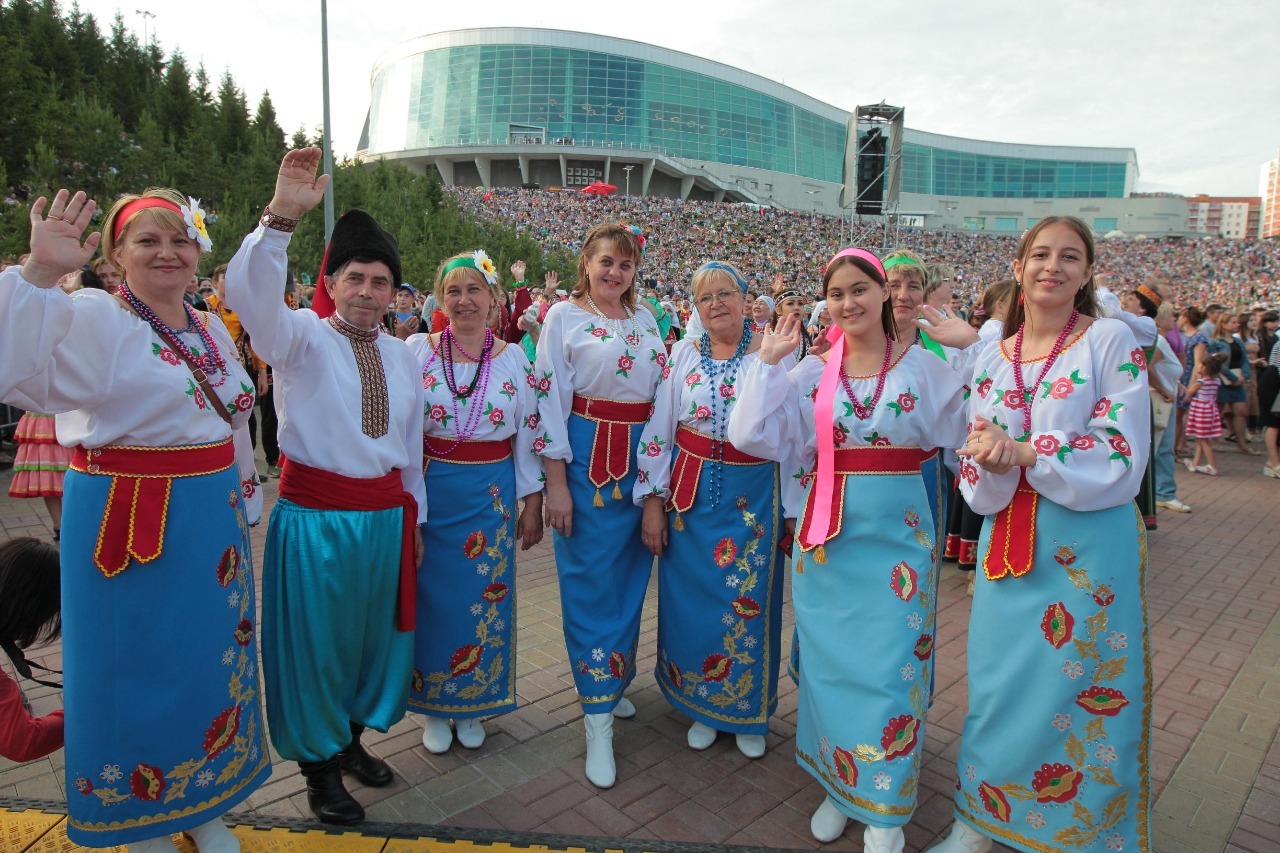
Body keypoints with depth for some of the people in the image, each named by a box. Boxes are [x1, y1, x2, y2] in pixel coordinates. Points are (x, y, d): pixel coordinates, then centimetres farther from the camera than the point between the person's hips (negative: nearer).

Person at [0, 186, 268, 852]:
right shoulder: (95, 319, -10)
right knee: (138, 670, 8)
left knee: (213, 661, 16)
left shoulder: (210, 330, 10)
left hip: (211, 520, 7)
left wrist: (244, 506, 19)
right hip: (127, 523, -6)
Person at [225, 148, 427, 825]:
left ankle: (351, 738, 41)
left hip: (387, 514, 5)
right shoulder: (301, 337, -6)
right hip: (314, 515, -5)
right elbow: (248, 293, -28)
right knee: (315, 639, 7)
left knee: (374, 633, 17)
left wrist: (416, 515, 16)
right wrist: (282, 215, -41)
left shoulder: (403, 357, 8)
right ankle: (320, 768, 29)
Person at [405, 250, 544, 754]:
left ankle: (473, 705, 31)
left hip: (490, 495, 1)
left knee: (484, 598, 10)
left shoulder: (514, 359, 0)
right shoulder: (416, 350, -3)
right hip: (428, 492, -1)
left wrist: (532, 504, 3)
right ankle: (433, 707, 30)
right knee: (433, 598, 9)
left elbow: (529, 436, 4)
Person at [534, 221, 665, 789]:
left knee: (630, 581, 13)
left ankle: (613, 683, 33)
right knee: (591, 584, -1)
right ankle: (598, 719, 9)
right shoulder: (564, 317, -4)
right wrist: (556, 482, -12)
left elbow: (663, 390, 15)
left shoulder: (645, 319, 11)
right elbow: (549, 400, -8)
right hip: (587, 461, -5)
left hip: (642, 461, 6)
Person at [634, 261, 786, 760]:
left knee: (748, 603, 8)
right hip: (690, 494, 2)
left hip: (752, 497, -2)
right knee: (691, 601, 11)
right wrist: (653, 500, -2)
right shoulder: (684, 354, 2)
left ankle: (748, 712, 31)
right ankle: (702, 706, 33)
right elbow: (657, 429, 1)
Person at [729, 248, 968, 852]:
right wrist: (768, 361, -5)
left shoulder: (923, 366, -1)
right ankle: (838, 785, 33)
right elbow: (751, 435, -6)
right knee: (829, 662, 12)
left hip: (897, 537, -2)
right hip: (827, 539, 2)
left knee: (890, 664, 4)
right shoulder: (812, 373, 2)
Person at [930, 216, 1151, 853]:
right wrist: (991, 459, -17)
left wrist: (1025, 453, -19)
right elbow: (976, 478, 5)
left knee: (1077, 692, 5)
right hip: (1008, 542, 4)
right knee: (999, 686, 12)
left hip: (1088, 544, -3)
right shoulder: (991, 358, 8)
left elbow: (1121, 457, -12)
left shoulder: (1112, 341, -4)